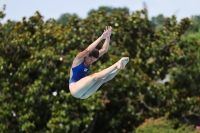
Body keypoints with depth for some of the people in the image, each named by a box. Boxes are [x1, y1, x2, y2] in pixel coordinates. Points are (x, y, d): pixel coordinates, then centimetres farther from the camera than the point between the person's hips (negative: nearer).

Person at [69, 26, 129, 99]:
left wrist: (107, 37, -8)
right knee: (95, 77, -28)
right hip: (75, 89, -8)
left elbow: (104, 49, 7)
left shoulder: (90, 59, 12)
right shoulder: (79, 59, -8)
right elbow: (88, 50, -27)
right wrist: (101, 37, -29)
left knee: (102, 79, -18)